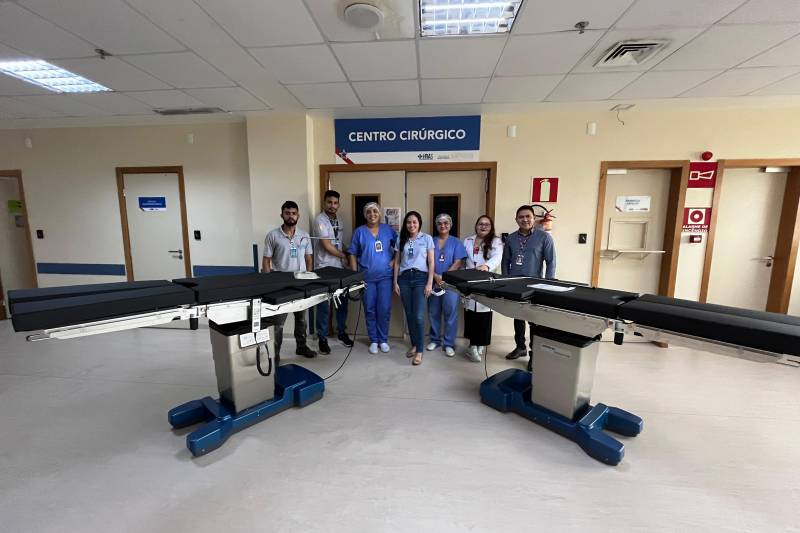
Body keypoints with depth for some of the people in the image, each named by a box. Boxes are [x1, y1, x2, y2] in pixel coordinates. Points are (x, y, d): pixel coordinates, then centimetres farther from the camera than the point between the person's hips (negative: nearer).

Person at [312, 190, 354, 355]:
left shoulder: (339, 221, 12)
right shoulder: (320, 220, -10)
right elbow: (327, 246, -15)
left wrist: (346, 260, 6)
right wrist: (344, 256, -4)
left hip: (340, 268, 6)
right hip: (324, 269, -6)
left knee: (342, 302, 12)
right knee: (324, 305, 1)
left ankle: (342, 332, 29)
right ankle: (322, 338, 14)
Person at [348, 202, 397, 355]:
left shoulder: (388, 230, 5)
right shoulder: (359, 232, 1)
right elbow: (353, 255, 2)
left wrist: (394, 261, -1)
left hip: (385, 276, 1)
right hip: (366, 277, 0)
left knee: (384, 309, 1)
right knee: (370, 310, 7)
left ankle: (383, 340, 19)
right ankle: (373, 340, 22)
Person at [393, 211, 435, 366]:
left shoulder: (427, 238, 4)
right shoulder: (401, 240, 12)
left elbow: (431, 262, 1)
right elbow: (397, 263, 13)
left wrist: (429, 283, -7)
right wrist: (395, 282, 5)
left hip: (420, 278, -3)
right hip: (404, 278, 3)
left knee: (418, 316, -9)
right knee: (409, 314, 7)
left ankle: (419, 351, 3)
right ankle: (414, 345, 24)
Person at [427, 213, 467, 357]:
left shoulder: (456, 242, 5)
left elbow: (457, 263, -3)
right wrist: (435, 277, -11)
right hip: (433, 282, 2)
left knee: (450, 313, -2)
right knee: (433, 313, 9)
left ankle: (449, 343, 10)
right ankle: (435, 339, 26)